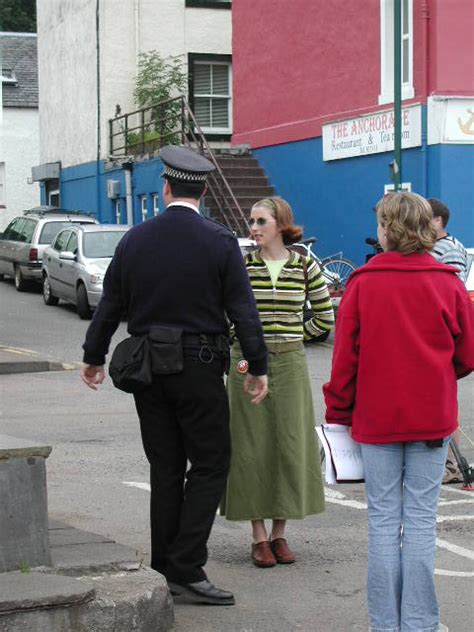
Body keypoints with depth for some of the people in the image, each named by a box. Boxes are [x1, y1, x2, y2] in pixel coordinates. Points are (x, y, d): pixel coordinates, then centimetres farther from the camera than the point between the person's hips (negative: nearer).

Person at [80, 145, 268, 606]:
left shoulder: (135, 239, 2)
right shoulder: (219, 241, -7)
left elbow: (110, 305, 8)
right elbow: (242, 310, -8)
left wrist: (93, 357, 20)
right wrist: (258, 368, 0)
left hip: (147, 368, 4)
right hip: (199, 368, -4)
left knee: (165, 468, 12)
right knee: (209, 466, 3)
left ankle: (164, 568, 17)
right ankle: (186, 569, -4)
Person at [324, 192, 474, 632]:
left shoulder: (363, 283, -7)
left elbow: (345, 356, -5)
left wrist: (340, 411, 7)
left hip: (377, 418, 0)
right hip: (432, 420, 1)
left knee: (383, 521, 7)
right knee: (421, 521, 5)